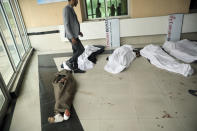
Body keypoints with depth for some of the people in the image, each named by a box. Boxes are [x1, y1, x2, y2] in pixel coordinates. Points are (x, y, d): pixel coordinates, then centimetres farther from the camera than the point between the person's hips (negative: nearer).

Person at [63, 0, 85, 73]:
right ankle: (69, 62, 11)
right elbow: (66, 24, -22)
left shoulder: (71, 9, 13)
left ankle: (75, 68, 18)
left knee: (75, 52, 10)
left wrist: (78, 32, 21)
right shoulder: (66, 9, -17)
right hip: (71, 36, -9)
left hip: (74, 35, 9)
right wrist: (72, 37, -25)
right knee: (81, 50, -4)